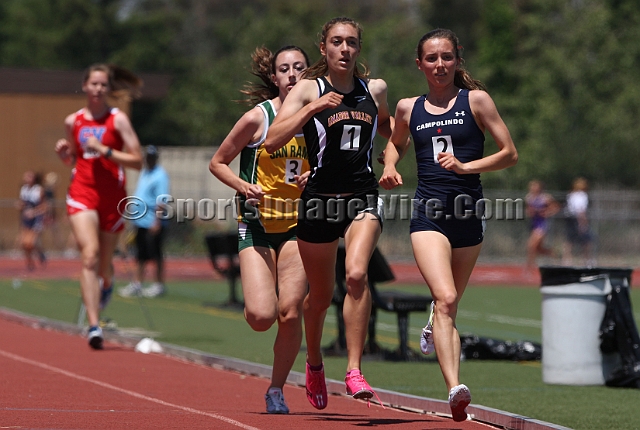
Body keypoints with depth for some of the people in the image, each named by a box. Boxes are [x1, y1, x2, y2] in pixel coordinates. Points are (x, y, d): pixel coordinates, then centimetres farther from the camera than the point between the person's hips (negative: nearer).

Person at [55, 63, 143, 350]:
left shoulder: (118, 119, -3)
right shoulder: (73, 121, 8)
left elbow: (137, 161, -8)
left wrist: (104, 150, -16)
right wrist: (64, 154, -1)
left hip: (112, 197, -1)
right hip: (81, 194, 1)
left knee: (104, 263, 10)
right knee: (89, 255, -18)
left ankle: (107, 283, 51)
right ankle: (94, 326, -23)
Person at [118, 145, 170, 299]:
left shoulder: (160, 175, -11)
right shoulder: (143, 173, 16)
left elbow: (161, 201, -17)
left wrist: (157, 222, -23)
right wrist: (133, 215, 20)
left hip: (153, 222, -8)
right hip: (140, 222, 8)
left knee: (156, 255, -2)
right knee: (140, 255, 11)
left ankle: (159, 285, 5)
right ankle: (136, 284, 16)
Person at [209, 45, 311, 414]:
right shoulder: (257, 118, -7)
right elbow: (218, 163, 2)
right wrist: (244, 186, -16)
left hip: (298, 225, 2)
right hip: (257, 224, -2)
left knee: (290, 314, -9)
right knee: (261, 317, -14)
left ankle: (277, 390, 11)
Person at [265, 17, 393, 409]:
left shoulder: (375, 90, 7)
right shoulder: (309, 90, -2)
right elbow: (272, 142, -14)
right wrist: (313, 108, -21)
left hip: (363, 199, 1)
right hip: (320, 199, -1)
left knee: (357, 274, -25)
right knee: (321, 295, 12)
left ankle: (354, 369, -22)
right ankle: (315, 364, 40)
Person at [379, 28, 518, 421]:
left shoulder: (476, 100, 2)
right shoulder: (409, 108, 9)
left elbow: (510, 153, 0)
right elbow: (396, 143, 30)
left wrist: (465, 166, -12)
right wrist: (390, 168, 8)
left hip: (469, 212, 1)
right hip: (429, 214, -1)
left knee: (451, 300, 17)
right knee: (445, 298, -21)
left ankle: (435, 331, 55)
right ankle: (455, 389, -33)